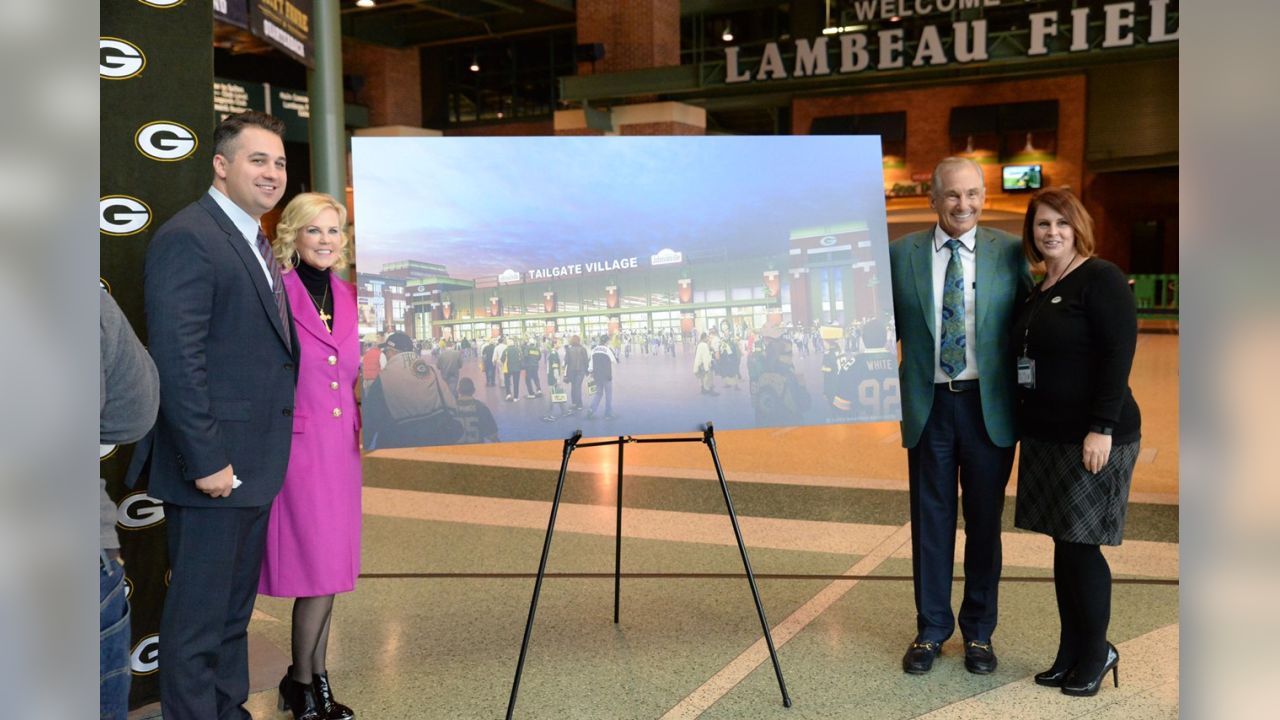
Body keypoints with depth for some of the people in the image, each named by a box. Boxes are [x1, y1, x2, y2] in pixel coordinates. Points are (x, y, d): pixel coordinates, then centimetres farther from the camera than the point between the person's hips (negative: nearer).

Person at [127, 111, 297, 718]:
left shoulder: (255, 243, 15)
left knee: (233, 610, 20)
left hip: (251, 464, 10)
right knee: (198, 617, 4)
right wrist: (206, 461, -22)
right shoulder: (187, 239, -15)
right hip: (213, 466, -10)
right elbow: (176, 363, -22)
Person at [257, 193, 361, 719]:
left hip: (341, 444, 7)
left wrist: (366, 419, 10)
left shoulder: (346, 295, 12)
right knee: (318, 564, -3)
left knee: (331, 566, 10)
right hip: (294, 443, -6)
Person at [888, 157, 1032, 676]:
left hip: (989, 405, 0)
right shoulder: (901, 253, 2)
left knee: (985, 521, 11)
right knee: (930, 520, 9)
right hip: (928, 404, 0)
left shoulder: (1010, 251, 1)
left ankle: (979, 632, 28)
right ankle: (931, 629, 25)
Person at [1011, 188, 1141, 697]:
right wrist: (1030, 427, 12)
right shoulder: (1038, 291, 13)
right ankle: (1070, 652, 24)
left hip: (1091, 438, -7)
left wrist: (1102, 429, -21)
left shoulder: (1100, 279, -9)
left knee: (1081, 546, -1)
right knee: (1063, 544, 12)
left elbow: (1119, 353, -16)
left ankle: (1095, 653, 17)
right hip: (1046, 437, 8)